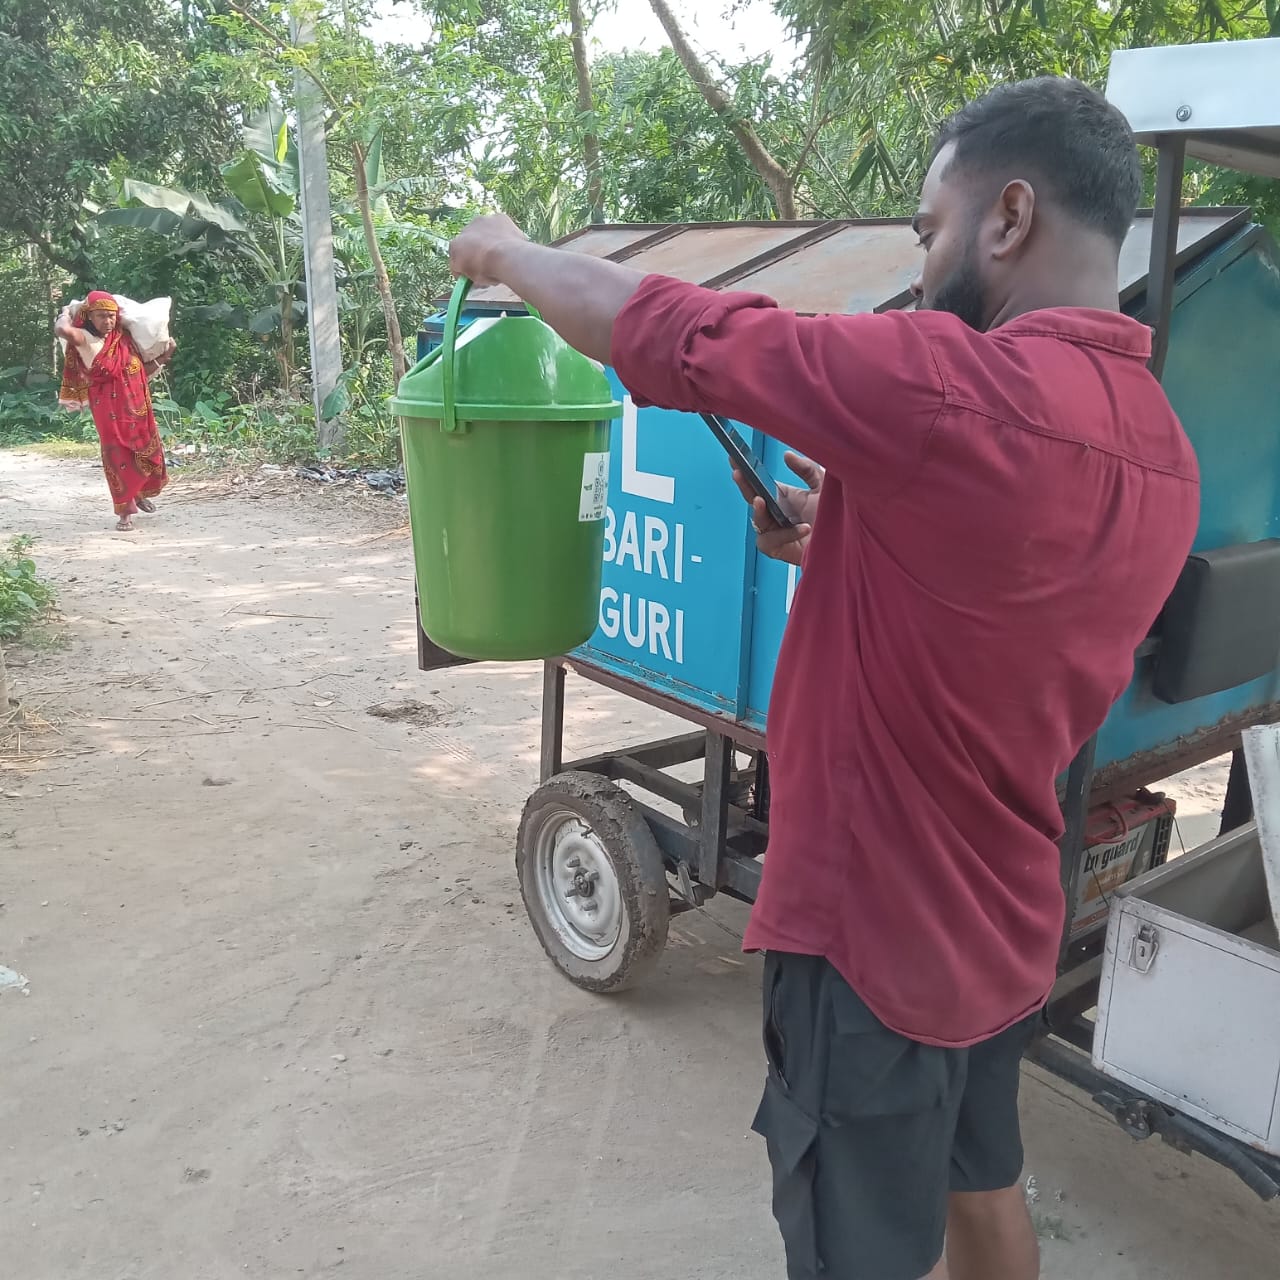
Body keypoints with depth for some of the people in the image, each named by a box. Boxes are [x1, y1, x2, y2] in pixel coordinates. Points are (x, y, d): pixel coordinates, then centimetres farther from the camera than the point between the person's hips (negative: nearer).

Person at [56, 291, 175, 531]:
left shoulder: (125, 340, 8)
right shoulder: (86, 340, -8)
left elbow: (142, 372, 17)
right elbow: (64, 331, -31)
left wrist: (164, 356, 7)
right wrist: (65, 318, -9)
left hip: (137, 407, 5)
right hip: (110, 409, -5)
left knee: (148, 453, 11)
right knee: (118, 456, -6)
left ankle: (138, 493, 39)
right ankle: (125, 512, 4)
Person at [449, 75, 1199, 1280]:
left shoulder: (951, 386, -26)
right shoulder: (1163, 450, 1)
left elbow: (662, 332, -19)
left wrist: (503, 251, -1)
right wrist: (847, 554, 7)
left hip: (875, 933, -8)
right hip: (1004, 927, 8)